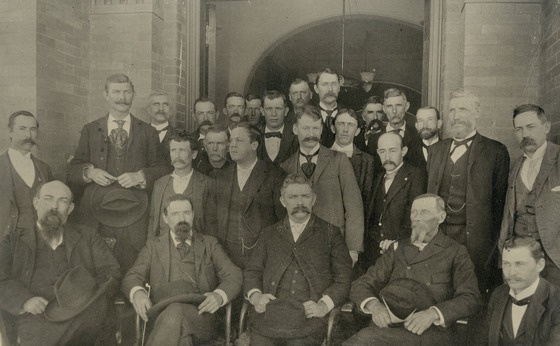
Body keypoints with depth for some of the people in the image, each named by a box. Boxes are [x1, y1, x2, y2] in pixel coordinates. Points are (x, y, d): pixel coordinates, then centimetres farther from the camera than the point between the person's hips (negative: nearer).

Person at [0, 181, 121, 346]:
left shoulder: (87, 236, 20)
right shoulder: (13, 241, 18)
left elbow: (111, 272, 10)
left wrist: (89, 293, -10)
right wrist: (24, 300, -13)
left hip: (86, 317, 2)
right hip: (37, 321, -2)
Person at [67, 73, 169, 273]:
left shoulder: (148, 133, 12)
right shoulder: (90, 130, 14)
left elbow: (162, 170, 7)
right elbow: (73, 170, 13)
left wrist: (140, 176, -10)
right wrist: (89, 172, -8)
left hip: (133, 217, 0)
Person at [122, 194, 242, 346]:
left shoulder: (210, 244, 20)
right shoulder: (153, 245, 23)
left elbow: (234, 275, 10)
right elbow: (132, 277, 13)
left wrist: (219, 295, -14)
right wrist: (137, 293, -13)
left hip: (201, 314, 0)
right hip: (162, 313, 1)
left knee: (175, 312, -36)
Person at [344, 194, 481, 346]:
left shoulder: (456, 252, 13)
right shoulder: (397, 249, 21)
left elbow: (470, 299, 1)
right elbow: (360, 286, 15)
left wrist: (432, 314, -17)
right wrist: (374, 305, -9)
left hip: (429, 330, -3)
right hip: (387, 325, 3)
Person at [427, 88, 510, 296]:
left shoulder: (495, 151, 0)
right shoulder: (436, 149, 14)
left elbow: (500, 200, -2)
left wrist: (493, 242, -6)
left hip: (475, 240, -3)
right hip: (437, 236, 4)